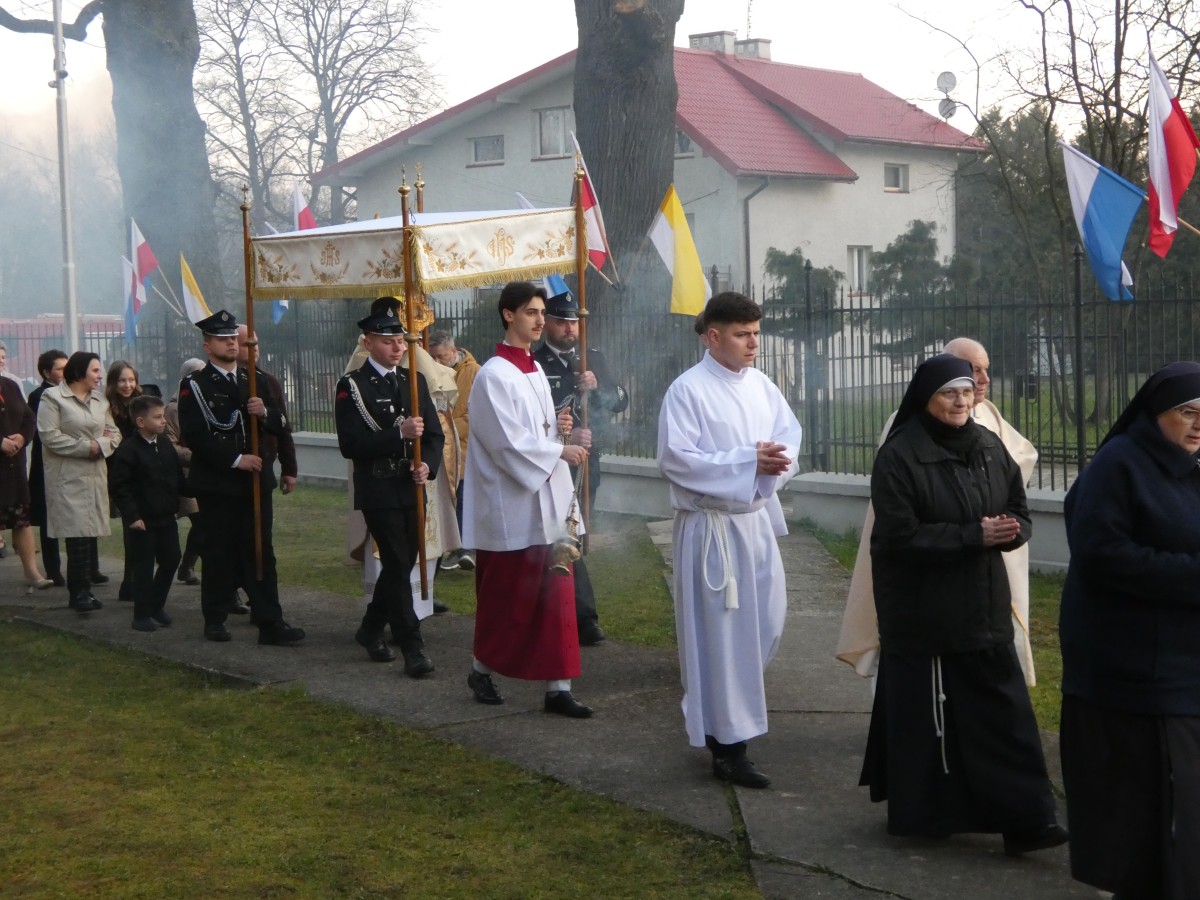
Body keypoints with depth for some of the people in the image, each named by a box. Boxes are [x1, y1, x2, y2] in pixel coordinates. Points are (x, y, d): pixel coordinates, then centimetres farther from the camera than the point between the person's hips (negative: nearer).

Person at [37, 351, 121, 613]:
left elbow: (114, 434, 13)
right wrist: (86, 446, -11)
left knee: (90, 533, 4)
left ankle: (83, 590, 11)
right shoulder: (52, 397, -3)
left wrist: (101, 445, -9)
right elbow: (50, 436, -13)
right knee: (77, 534, -12)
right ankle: (80, 591, -7)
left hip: (95, 476, 6)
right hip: (68, 477, -6)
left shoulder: (99, 399, 16)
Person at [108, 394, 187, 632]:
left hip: (166, 517, 7)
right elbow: (117, 486, -15)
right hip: (142, 520, -7)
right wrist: (131, 515, -19)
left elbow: (178, 478, 15)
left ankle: (157, 605, 27)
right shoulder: (128, 450, -14)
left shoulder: (166, 446, 7)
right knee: (143, 567, 0)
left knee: (170, 561, 11)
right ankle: (142, 614, 9)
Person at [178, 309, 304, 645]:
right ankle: (215, 620, 14)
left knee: (261, 552, 2)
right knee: (219, 552, 2)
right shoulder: (195, 386, -3)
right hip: (216, 485, -4)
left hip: (255, 480, 5)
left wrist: (266, 413, -10)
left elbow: (281, 425, 13)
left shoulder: (255, 381, 15)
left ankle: (270, 623, 0)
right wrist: (235, 460, -19)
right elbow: (193, 436, -13)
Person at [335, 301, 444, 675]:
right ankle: (412, 648, -2)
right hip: (378, 491, -6)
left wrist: (428, 465, -11)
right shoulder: (352, 386, -8)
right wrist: (399, 434, -26)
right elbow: (350, 445, -17)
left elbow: (435, 433, 10)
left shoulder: (415, 380, 10)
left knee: (401, 564, 14)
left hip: (411, 490, 6)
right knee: (398, 565, -6)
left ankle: (371, 629, 33)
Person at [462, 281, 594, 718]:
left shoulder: (535, 370, 12)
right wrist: (560, 451, -13)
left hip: (546, 502, 7)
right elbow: (509, 441, -17)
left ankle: (557, 687, 8)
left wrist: (557, 427, 0)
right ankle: (481, 669, 27)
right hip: (511, 506, -7)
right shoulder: (494, 375, -13)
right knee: (505, 597, 6)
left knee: (555, 596, 4)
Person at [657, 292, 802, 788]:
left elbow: (791, 435, 11)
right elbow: (675, 459, -19)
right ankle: (727, 746, 6)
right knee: (723, 634, -2)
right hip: (711, 526, -7)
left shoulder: (761, 385, 8)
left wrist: (779, 460, -13)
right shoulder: (688, 390, -12)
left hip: (758, 519, 7)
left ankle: (723, 705, 35)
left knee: (767, 622, 13)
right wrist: (748, 460, -21)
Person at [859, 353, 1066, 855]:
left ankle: (1022, 819, 4)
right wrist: (974, 536, -20)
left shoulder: (990, 448, 6)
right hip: (922, 612, -5)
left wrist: (1012, 531, -12)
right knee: (926, 714, 3)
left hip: (984, 609, 5)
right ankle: (923, 814, 18)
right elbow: (901, 535, -17)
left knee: (1003, 713, 2)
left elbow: (1020, 512, 12)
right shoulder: (899, 457, -12)